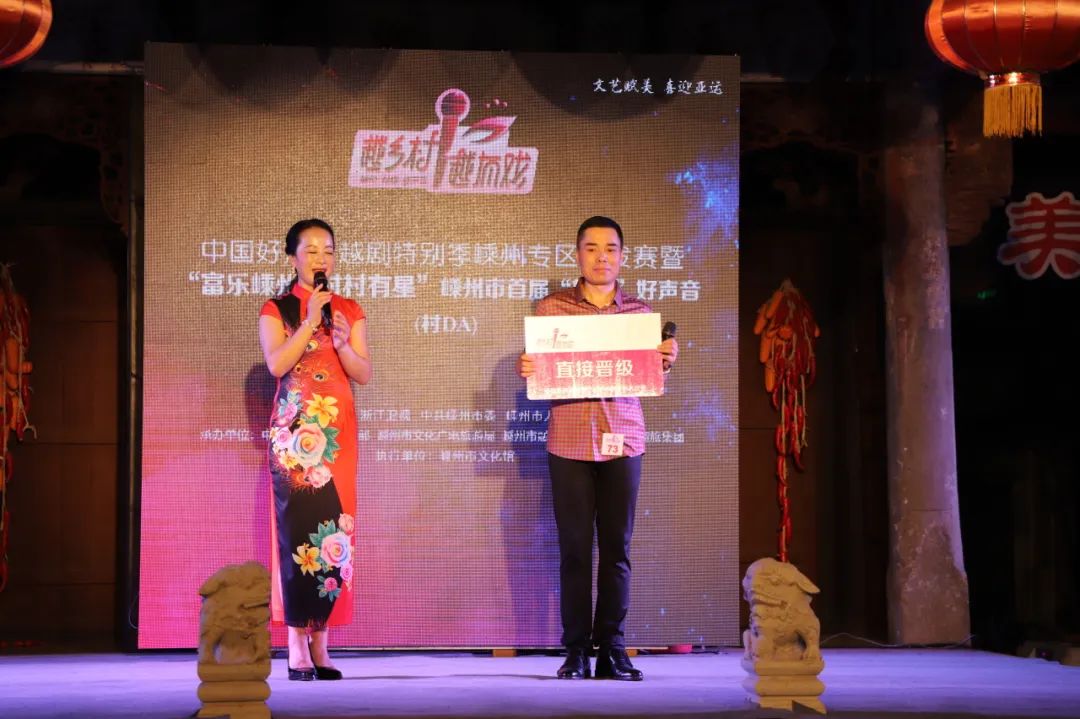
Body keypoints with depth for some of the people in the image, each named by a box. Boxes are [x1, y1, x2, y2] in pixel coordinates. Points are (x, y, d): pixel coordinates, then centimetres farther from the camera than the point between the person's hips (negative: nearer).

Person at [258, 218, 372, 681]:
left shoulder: (350, 312, 14)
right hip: (294, 430, -3)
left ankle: (319, 643, 4)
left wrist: (343, 343, -11)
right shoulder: (277, 310, 6)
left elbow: (364, 374, 6)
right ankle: (297, 648, -9)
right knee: (298, 529, -10)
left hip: (338, 430, 3)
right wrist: (310, 322, -13)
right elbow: (276, 364, -9)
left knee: (334, 531, -1)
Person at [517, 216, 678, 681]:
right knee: (574, 549, 0)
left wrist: (666, 361, -7)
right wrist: (525, 370, -15)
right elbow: (537, 372, 7)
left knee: (616, 547, 3)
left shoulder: (640, 311, 10)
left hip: (623, 440, 1)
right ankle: (576, 651, 6)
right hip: (569, 441, -1)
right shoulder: (551, 308, 5)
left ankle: (612, 649, 8)